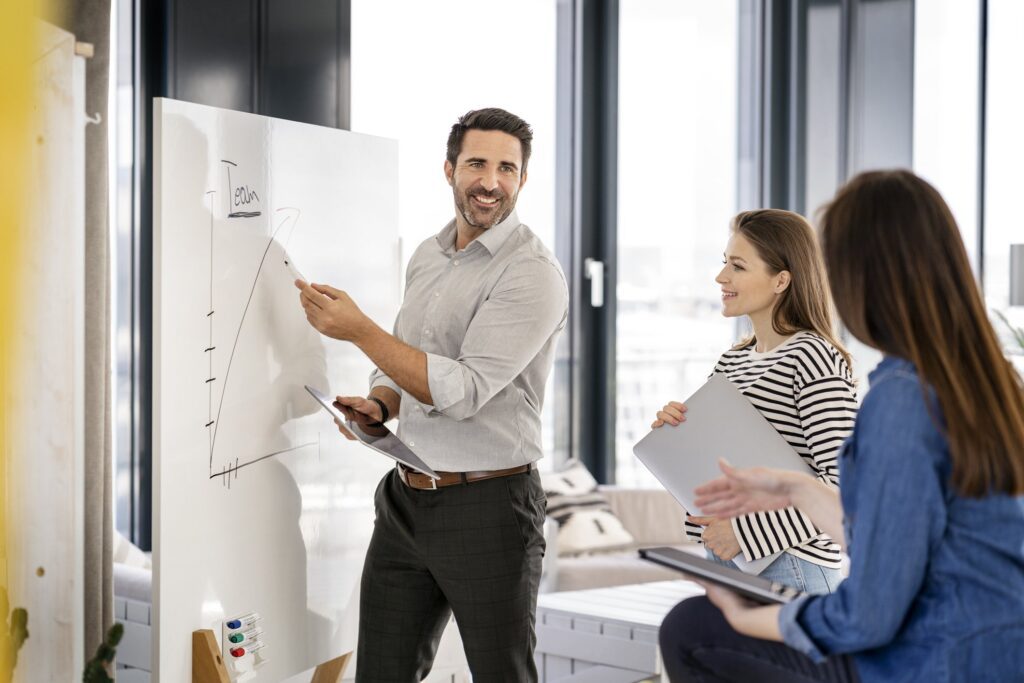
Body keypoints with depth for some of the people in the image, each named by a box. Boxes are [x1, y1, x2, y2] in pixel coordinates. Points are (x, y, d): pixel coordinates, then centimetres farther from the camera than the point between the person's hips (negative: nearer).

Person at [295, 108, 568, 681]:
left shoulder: (532, 274, -14)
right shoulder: (427, 257, 11)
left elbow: (465, 391, -21)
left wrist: (359, 330, -22)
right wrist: (376, 406, -2)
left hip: (486, 506, -7)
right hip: (405, 500, 7)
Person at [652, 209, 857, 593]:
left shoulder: (812, 357, -12)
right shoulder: (732, 361, 12)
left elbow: (842, 480, -18)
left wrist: (747, 530, -21)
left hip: (788, 569, -7)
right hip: (723, 561, 7)